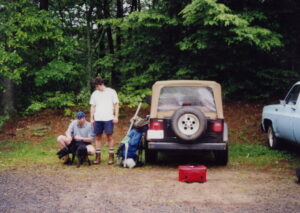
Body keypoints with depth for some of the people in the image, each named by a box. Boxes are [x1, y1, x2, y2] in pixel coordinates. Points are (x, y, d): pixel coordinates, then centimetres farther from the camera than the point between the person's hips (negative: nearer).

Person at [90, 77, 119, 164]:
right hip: (97, 119, 4)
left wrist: (116, 116, -4)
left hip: (108, 118, -4)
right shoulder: (95, 94, 14)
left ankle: (111, 156, 1)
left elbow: (116, 104, 4)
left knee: (109, 137, -3)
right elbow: (92, 107, 15)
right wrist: (91, 118, 8)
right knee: (98, 137, 4)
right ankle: (98, 157, 9)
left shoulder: (111, 92, 5)